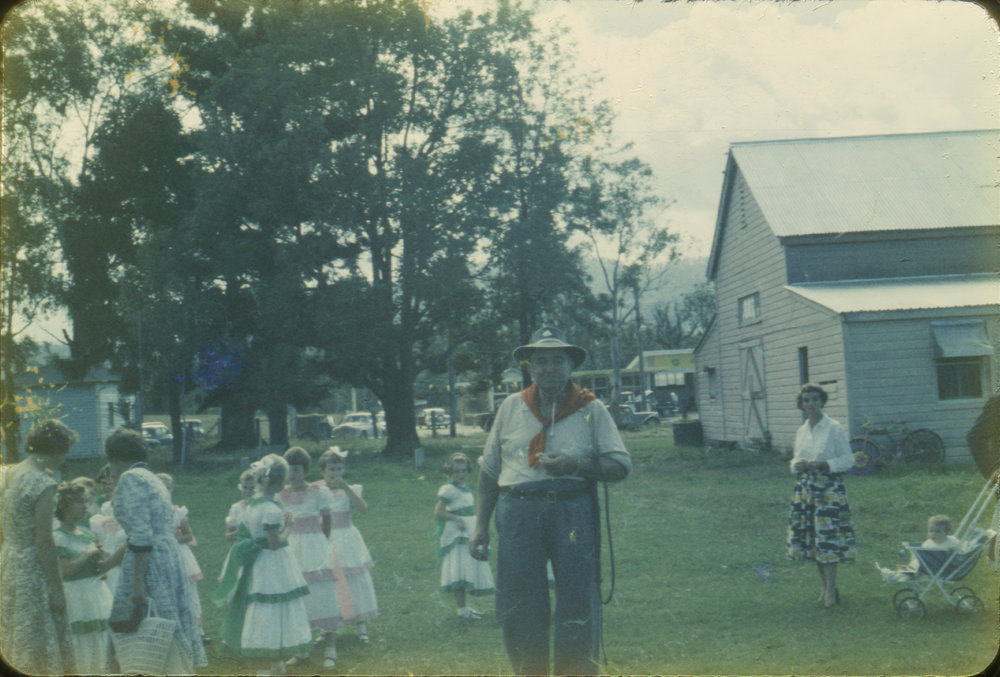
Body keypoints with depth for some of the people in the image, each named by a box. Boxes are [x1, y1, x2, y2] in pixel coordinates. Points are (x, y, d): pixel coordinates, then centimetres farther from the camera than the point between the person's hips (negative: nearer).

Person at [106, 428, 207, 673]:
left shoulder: (130, 478, -8)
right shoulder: (151, 478, 21)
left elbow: (141, 535, -18)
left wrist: (138, 582, -21)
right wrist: (110, 560, 35)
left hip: (148, 561, -9)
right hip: (171, 557, 9)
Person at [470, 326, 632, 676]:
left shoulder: (591, 409, 5)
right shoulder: (511, 407, 11)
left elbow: (621, 465, 0)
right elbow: (489, 469, 15)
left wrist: (577, 465, -16)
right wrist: (481, 525, 10)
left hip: (573, 512, -2)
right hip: (519, 514, 2)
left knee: (578, 607, -3)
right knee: (517, 609, 2)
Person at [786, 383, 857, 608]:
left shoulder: (834, 429, -6)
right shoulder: (801, 432, 12)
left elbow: (848, 460, -6)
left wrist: (822, 465, -19)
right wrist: (797, 465, -3)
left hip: (829, 489, -6)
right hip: (805, 489, 6)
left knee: (828, 538, -8)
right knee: (811, 537, 7)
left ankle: (831, 590, 0)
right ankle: (826, 586, 19)